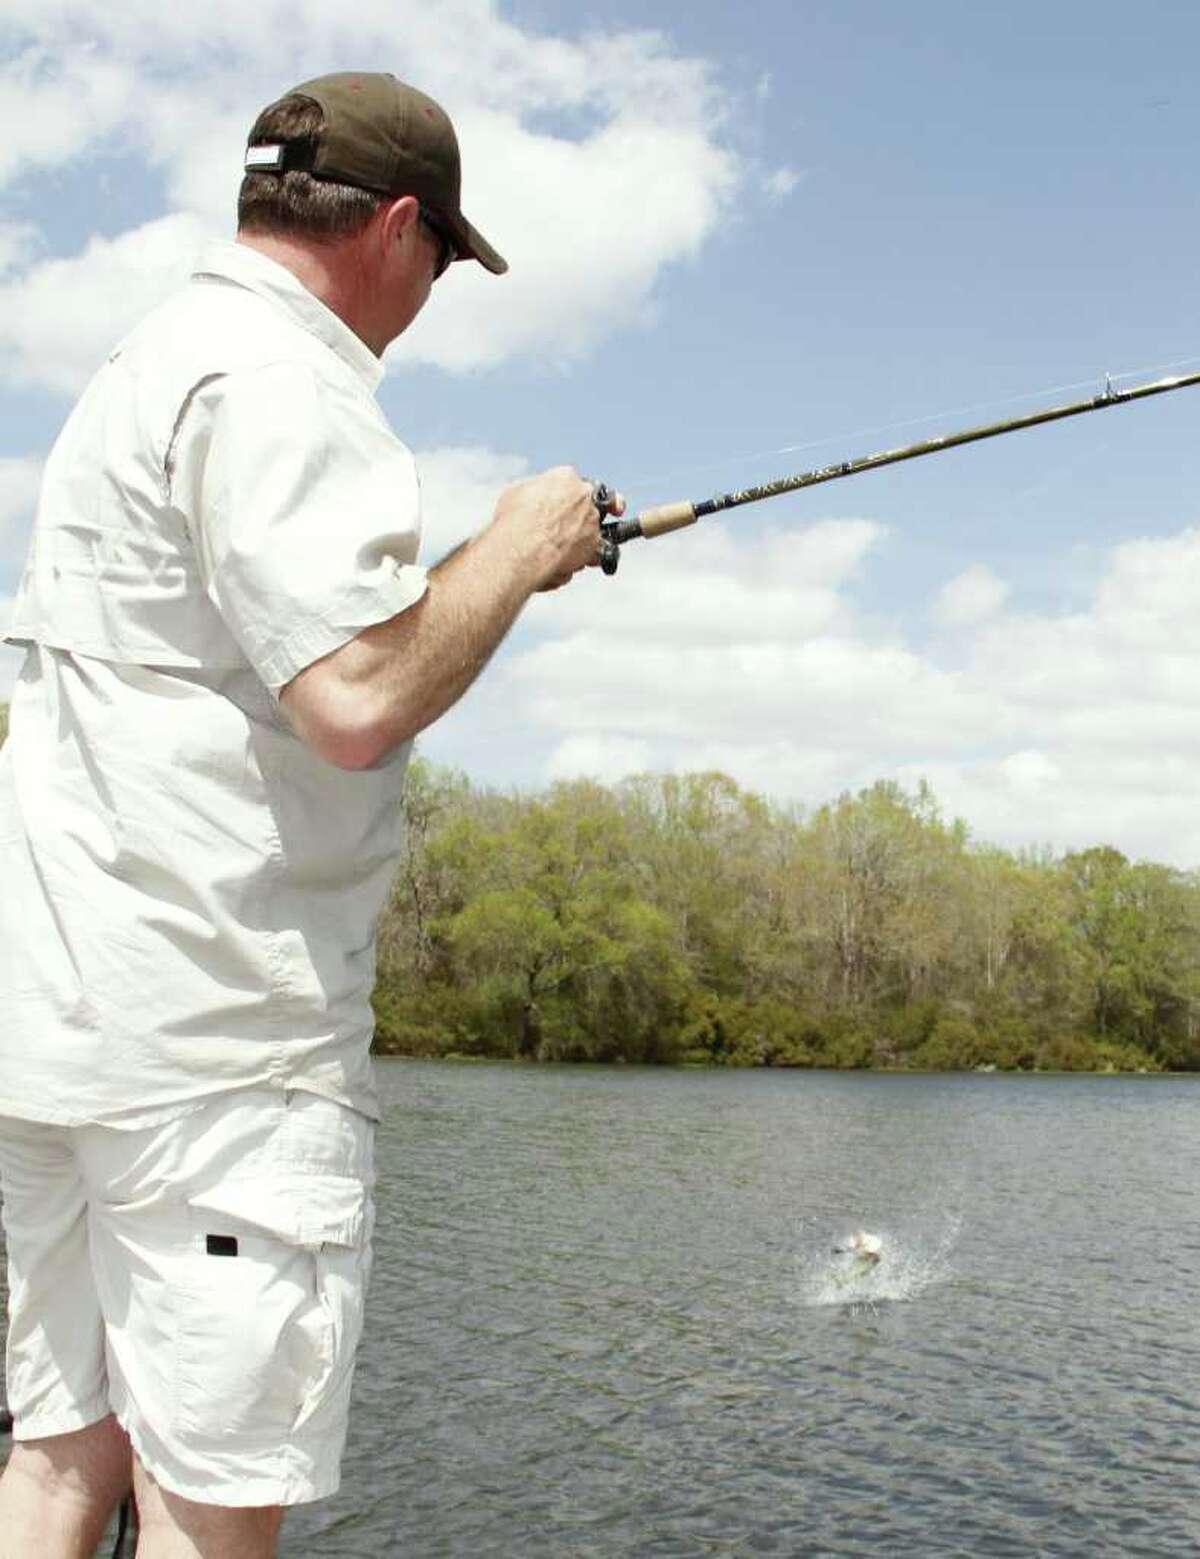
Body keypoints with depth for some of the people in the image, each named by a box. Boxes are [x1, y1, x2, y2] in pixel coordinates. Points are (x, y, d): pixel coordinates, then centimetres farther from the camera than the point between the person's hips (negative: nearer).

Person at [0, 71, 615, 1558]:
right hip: (216, 1036, -10)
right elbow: (358, 696, -22)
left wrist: (483, 571, 23)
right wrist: (519, 549, -5)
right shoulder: (274, 379, -12)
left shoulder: (136, 374, 21)